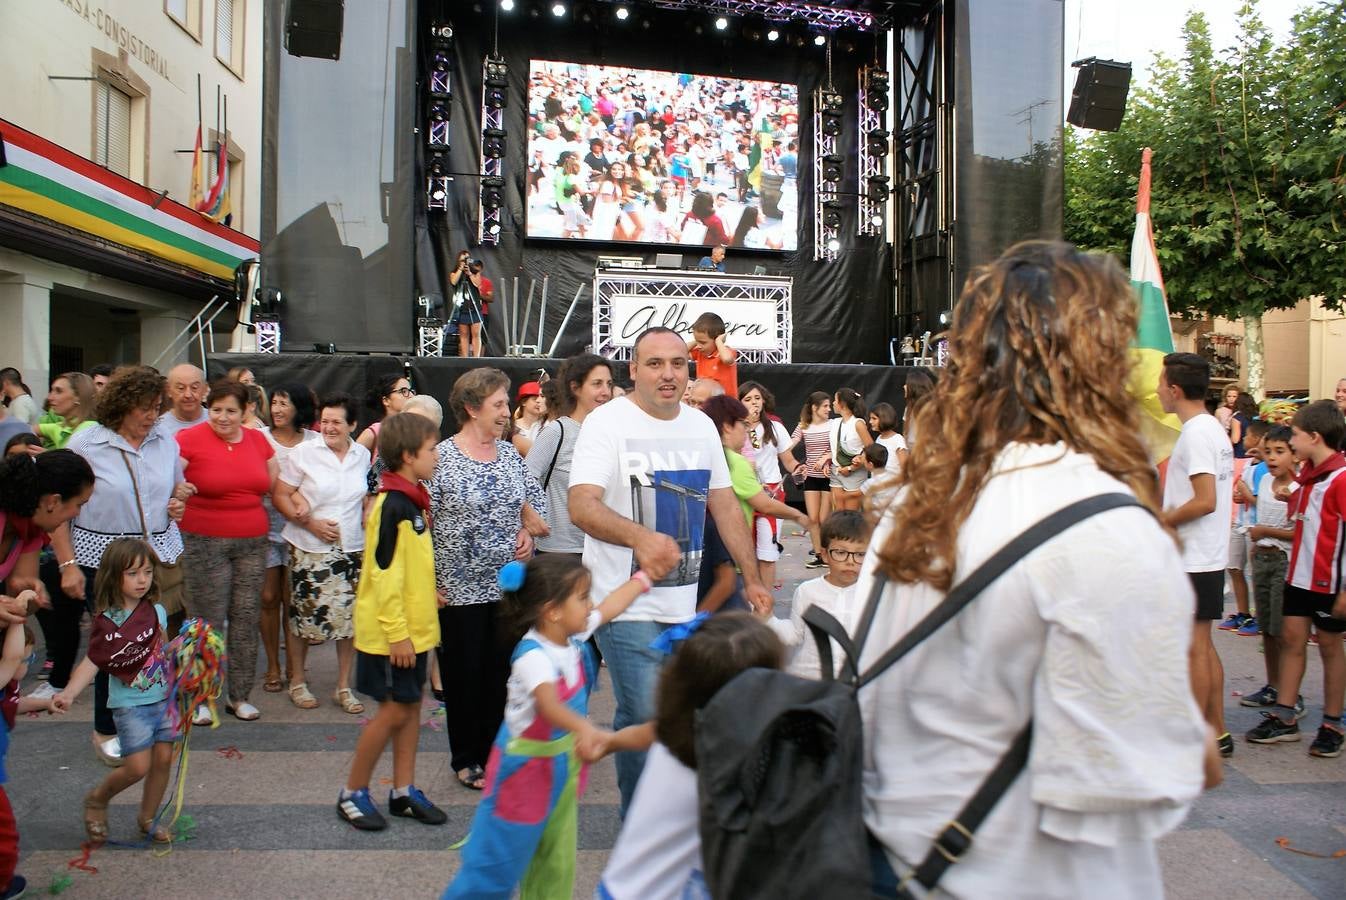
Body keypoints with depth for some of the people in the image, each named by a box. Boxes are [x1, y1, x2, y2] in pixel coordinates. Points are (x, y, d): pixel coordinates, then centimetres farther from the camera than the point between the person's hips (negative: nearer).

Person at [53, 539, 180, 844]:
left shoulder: (156, 611, 1)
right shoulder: (106, 622, -11)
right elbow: (92, 662, -12)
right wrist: (69, 693, -23)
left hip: (163, 697, 4)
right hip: (130, 703, -4)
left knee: (164, 759, 5)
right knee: (138, 766, -8)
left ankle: (148, 818, 26)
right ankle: (97, 799, 22)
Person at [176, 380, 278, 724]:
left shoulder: (258, 440, 9)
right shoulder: (190, 439, -6)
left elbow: (273, 481, 21)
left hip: (253, 541, 4)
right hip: (204, 541, -4)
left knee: (246, 618, 7)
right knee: (208, 621, -2)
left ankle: (239, 696, 19)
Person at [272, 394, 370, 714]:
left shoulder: (363, 456, 5)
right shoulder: (303, 453, -5)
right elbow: (279, 495, -5)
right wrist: (310, 523, -14)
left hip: (353, 549, 3)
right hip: (310, 549, -3)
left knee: (350, 617, 5)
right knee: (303, 615, 4)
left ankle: (344, 687, 19)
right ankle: (298, 681, 25)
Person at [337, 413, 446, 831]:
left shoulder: (413, 500, 9)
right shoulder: (393, 505, -20)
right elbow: (384, 573, -22)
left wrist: (428, 600, 19)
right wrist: (396, 633, -21)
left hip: (414, 627, 9)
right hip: (392, 632, -9)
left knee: (412, 703, 13)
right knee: (394, 709, 0)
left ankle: (404, 789, 23)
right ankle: (353, 793, 16)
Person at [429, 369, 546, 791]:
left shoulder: (510, 453, 6)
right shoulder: (441, 457, -10)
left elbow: (536, 497, 18)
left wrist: (529, 530, -1)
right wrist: (430, 581, -11)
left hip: (508, 586, 5)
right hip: (459, 590, -5)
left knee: (501, 673, 11)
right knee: (463, 675, 7)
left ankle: (494, 752, 26)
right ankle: (466, 759, 24)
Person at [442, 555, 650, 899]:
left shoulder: (573, 636, -4)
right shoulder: (533, 656, -30)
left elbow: (611, 606, 13)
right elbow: (549, 705, -47)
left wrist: (644, 577, 22)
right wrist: (584, 728, -65)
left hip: (563, 765, 8)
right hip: (525, 768, -8)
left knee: (556, 864, 16)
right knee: (499, 864, 5)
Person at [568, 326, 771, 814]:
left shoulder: (702, 426, 9)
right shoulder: (607, 422, -10)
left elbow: (725, 505, 16)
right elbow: (582, 506, -22)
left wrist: (752, 578, 13)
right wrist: (640, 536, -40)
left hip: (686, 602, 6)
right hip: (627, 605, -6)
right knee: (646, 718, -8)